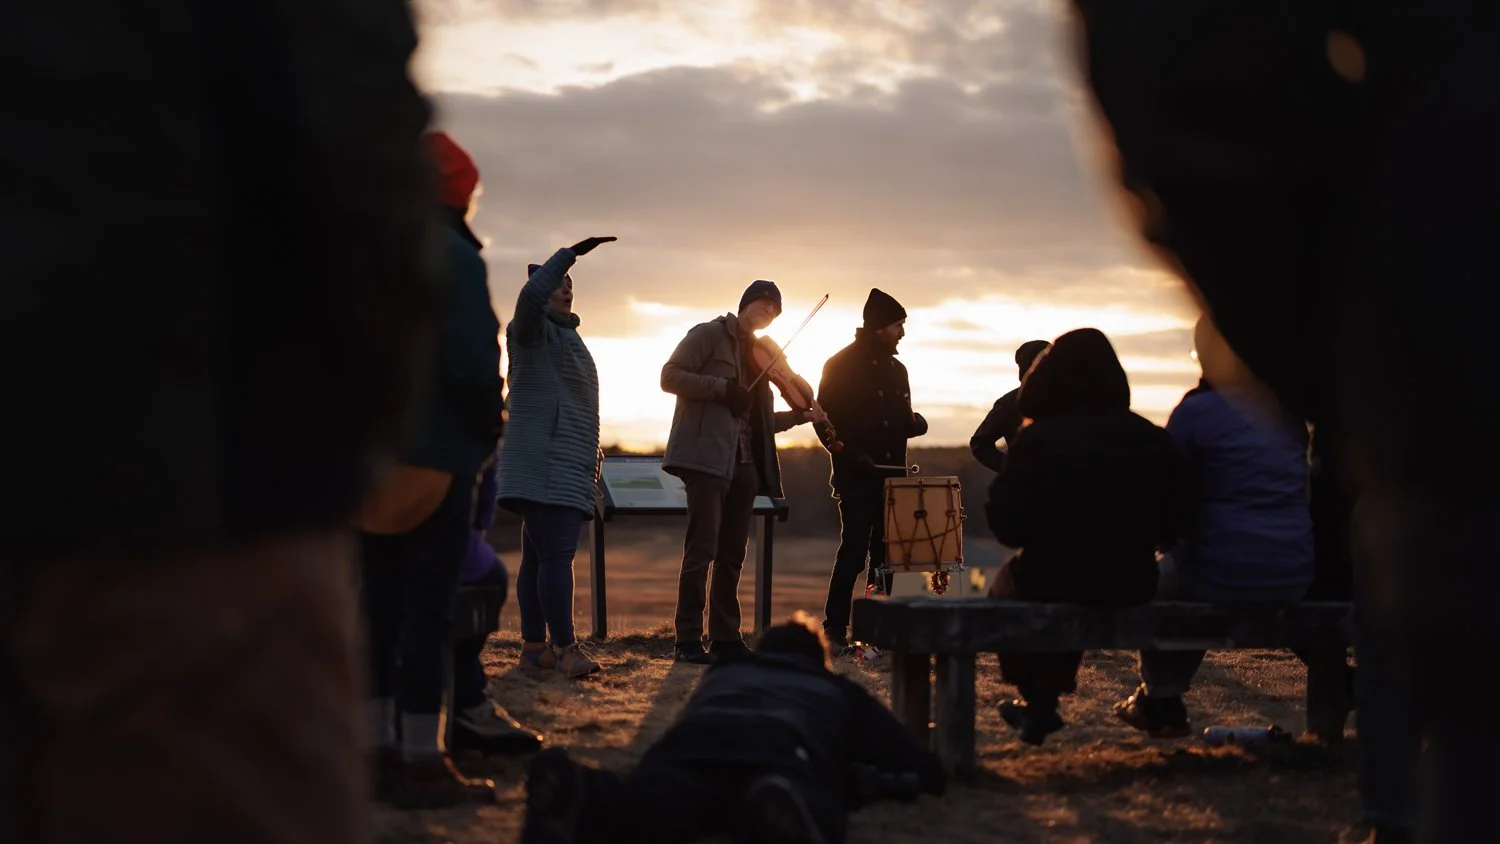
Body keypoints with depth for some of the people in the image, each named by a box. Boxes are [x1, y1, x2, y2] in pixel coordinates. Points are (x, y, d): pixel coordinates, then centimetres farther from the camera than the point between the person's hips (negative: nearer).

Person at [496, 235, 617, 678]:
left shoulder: (565, 335, 26)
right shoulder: (532, 329, -1)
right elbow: (532, 294, -26)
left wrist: (588, 454, 29)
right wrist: (571, 252, -22)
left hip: (564, 465, 10)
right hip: (543, 463, -9)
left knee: (539, 556, 6)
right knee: (556, 554, -16)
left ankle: (534, 646, 6)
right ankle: (565, 648, -20)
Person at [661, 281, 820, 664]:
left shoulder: (757, 353, 21)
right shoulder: (709, 335, 0)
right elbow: (670, 376, -10)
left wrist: (802, 415, 9)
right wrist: (722, 388, -18)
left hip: (743, 463, 7)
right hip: (707, 457, -7)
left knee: (732, 553, 9)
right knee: (702, 549, -11)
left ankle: (726, 636, 15)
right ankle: (688, 640, -8)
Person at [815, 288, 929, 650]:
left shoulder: (896, 369, 16)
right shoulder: (841, 365, -3)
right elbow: (827, 418, -7)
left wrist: (914, 423, -2)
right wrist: (851, 456, -16)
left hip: (891, 476, 6)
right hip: (857, 477, -6)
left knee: (885, 553, 5)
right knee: (854, 550, -10)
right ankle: (834, 629, -4)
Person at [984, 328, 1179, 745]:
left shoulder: (1037, 440, -13)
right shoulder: (1153, 440, -3)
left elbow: (1007, 528, -9)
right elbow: (1168, 527, 3)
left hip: (1050, 583, -3)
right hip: (1131, 586, 4)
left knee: (1006, 585, 30)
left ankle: (1034, 701, 36)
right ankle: (1044, 702, 41)